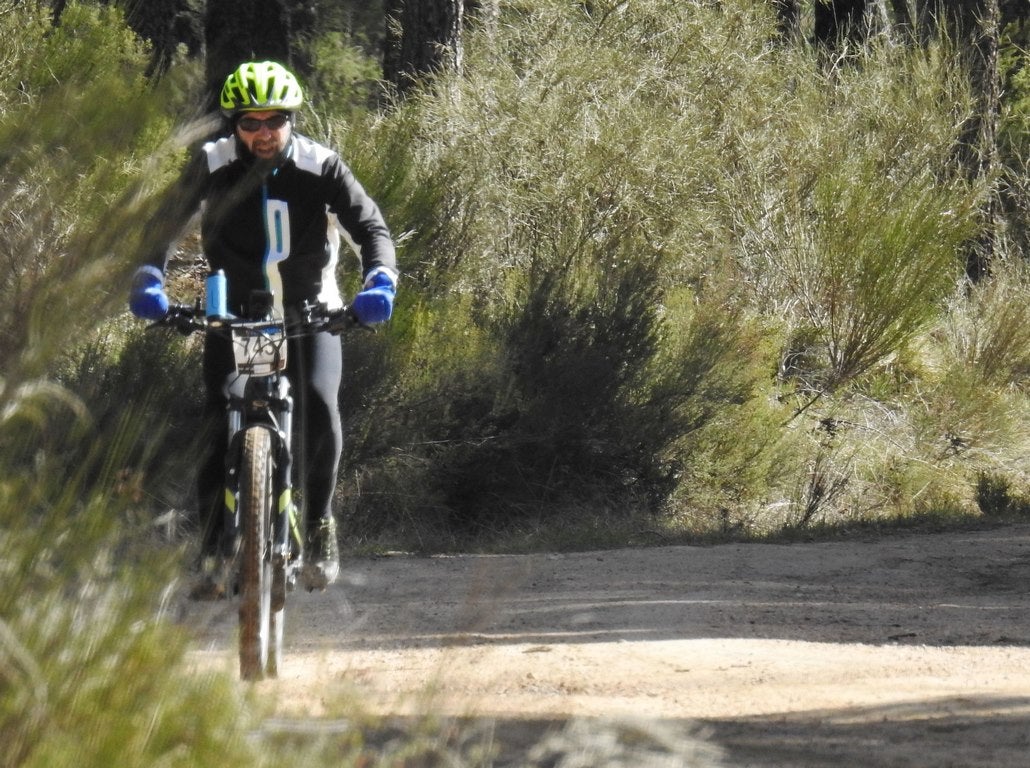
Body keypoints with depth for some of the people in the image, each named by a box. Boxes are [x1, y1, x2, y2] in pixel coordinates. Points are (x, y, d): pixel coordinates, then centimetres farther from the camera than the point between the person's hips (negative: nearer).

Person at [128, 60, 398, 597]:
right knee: (219, 423, -15)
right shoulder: (213, 166, -11)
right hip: (234, 312, 1)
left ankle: (320, 525, -7)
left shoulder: (320, 167, -13)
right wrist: (148, 279, -29)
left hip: (310, 312, -1)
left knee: (318, 402, -25)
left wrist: (379, 281, -34)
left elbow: (370, 227, -15)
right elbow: (166, 224, -10)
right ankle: (213, 548, -5)